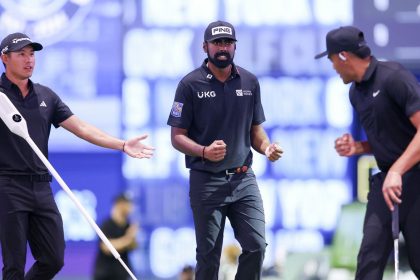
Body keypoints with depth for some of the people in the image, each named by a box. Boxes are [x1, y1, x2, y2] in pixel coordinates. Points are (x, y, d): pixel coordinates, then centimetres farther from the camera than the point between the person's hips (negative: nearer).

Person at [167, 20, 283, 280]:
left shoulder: (250, 82, 7)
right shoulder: (191, 84, -5)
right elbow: (177, 136, -4)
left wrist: (267, 148, -8)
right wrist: (204, 151, -23)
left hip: (243, 179, 3)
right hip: (206, 181, -3)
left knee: (256, 246, -4)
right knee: (209, 255, 2)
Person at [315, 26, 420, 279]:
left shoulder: (394, 78, -14)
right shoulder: (356, 92, 13)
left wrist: (397, 171, -29)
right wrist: (358, 148, 4)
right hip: (386, 180, 7)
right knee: (370, 258, -4)